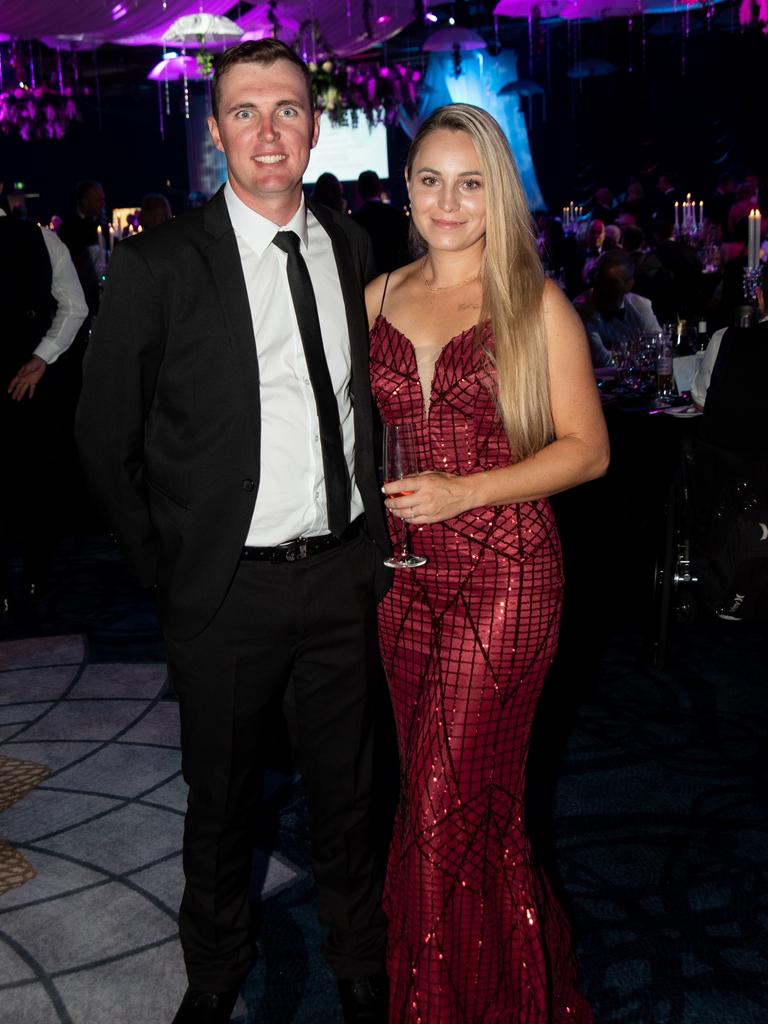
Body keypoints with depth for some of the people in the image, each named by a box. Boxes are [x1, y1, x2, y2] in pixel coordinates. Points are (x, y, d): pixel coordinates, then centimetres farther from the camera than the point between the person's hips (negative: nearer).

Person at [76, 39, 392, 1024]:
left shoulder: (351, 246, 4)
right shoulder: (158, 265, -10)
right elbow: (105, 436, -3)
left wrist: (373, 529, 9)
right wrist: (166, 568, -1)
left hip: (345, 572, 4)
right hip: (229, 587, -3)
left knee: (345, 788, 19)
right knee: (221, 801, 15)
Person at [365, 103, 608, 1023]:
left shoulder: (536, 307, -4)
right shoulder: (379, 298, 9)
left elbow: (586, 449, -5)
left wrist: (461, 492, -15)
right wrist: (376, 498, 1)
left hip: (504, 571, -5)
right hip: (405, 570, 5)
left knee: (452, 801, -4)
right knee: (433, 788, 13)